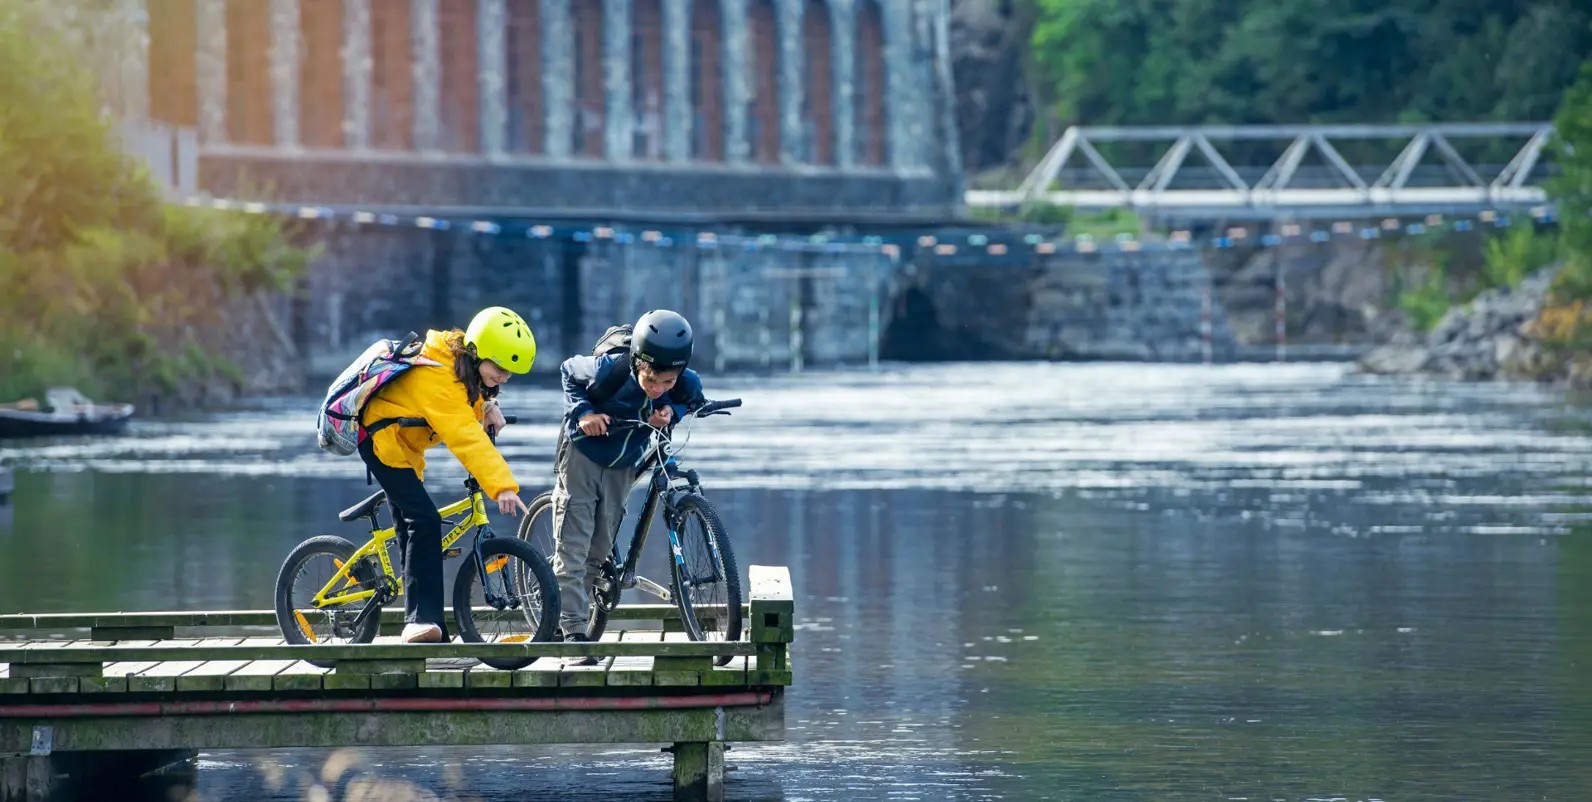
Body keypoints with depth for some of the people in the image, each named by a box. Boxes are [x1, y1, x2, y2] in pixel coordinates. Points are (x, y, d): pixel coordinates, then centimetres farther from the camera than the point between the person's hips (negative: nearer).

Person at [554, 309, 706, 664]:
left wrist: (671, 412, -21)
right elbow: (569, 371, -10)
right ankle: (575, 636, -11)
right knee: (572, 549, -9)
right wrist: (582, 412, -26)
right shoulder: (608, 371, -31)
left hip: (622, 466, 4)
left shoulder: (687, 384, -24)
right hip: (583, 454, -4)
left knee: (599, 550, 11)